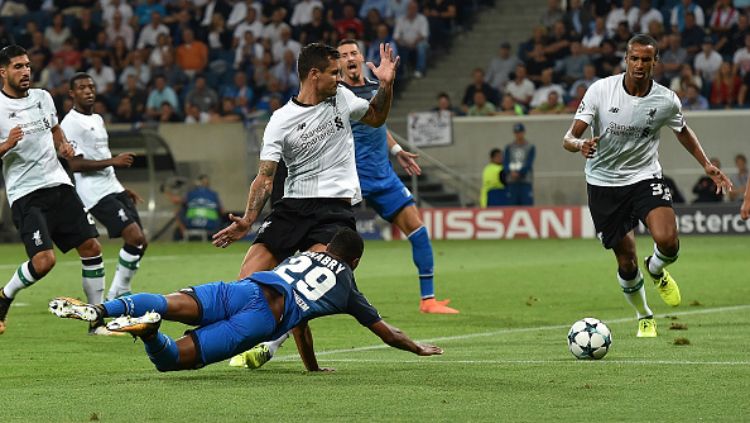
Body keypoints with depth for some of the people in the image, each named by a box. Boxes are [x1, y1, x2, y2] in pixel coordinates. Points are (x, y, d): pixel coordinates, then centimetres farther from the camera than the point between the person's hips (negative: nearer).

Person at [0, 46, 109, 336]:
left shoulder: (42, 97, 9)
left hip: (58, 183, 6)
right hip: (25, 193, -6)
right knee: (44, 261, -19)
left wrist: (64, 145, 9)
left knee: (91, 247, -1)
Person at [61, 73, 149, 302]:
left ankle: (120, 293, 14)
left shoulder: (97, 119, 19)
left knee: (140, 242, 5)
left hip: (112, 187, 9)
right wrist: (113, 161, -20)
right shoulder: (71, 123, -11)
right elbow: (75, 164, -19)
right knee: (135, 237, -19)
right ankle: (116, 294, -9)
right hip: (95, 193, -9)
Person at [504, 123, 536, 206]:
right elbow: (505, 164, 4)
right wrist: (511, 172, -16)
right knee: (512, 205, 0)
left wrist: (518, 173, -18)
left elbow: (529, 164, -6)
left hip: (526, 182, -2)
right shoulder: (509, 147, 12)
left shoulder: (530, 147, 4)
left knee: (527, 204, -9)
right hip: (512, 183, 2)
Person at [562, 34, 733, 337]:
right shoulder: (600, 90, -14)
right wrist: (578, 145, -37)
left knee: (667, 241, -25)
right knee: (626, 262, 2)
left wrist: (706, 165, 12)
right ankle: (644, 316, 32)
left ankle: (657, 271, 14)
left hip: (645, 177, 1)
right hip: (604, 183, -1)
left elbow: (682, 130, 15)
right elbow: (569, 137, -14)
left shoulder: (666, 100, -8)